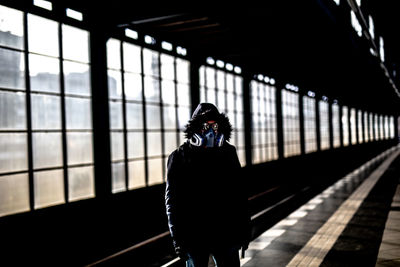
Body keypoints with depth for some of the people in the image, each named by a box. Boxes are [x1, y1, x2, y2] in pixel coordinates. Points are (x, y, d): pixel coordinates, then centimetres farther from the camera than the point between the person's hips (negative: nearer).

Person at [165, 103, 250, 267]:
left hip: (226, 235, 3)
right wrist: (177, 238, -10)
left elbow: (240, 194, 10)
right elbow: (172, 200, -6)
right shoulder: (179, 158, -5)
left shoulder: (228, 153, 6)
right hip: (193, 238, -2)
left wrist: (244, 229, 9)